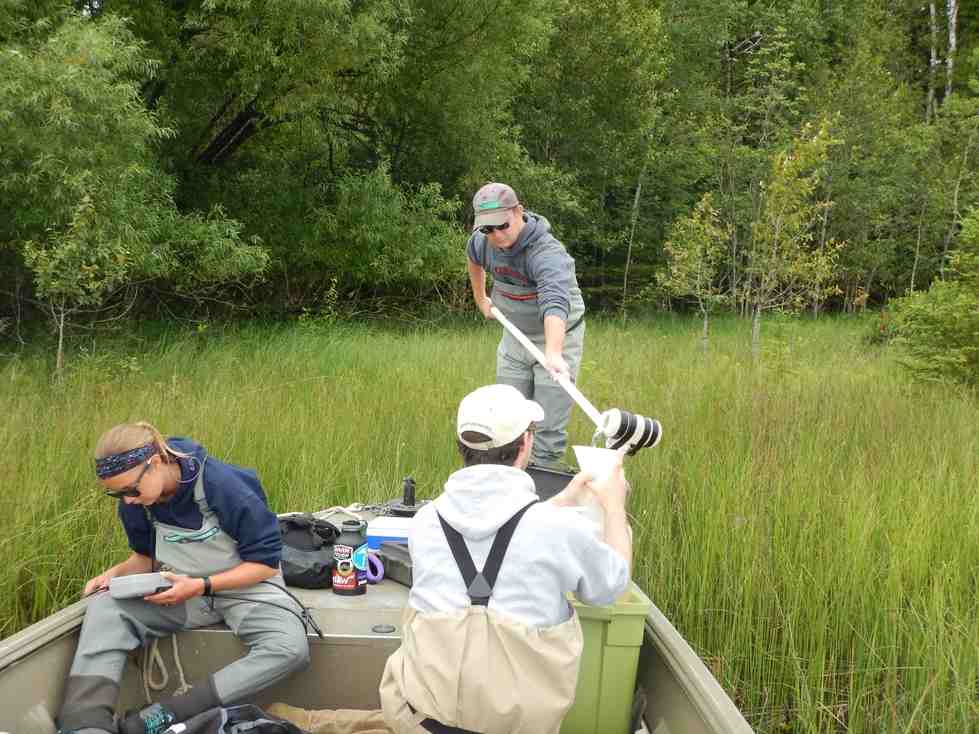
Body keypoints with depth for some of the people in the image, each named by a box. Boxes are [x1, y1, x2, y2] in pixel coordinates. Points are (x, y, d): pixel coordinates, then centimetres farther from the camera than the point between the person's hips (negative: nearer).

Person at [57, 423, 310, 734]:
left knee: (291, 648, -34)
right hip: (182, 590, 5)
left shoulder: (225, 486, -24)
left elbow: (265, 563, -18)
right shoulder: (136, 502, -7)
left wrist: (200, 586, -25)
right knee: (104, 608, -22)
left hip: (245, 587, -4)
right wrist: (118, 572, -11)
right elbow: (146, 556, 11)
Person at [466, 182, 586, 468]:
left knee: (549, 429, -5)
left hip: (557, 338, -6)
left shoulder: (548, 253, -33)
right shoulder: (482, 242, -10)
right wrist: (480, 299, 24)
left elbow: (554, 304, -51)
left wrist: (553, 354, -66)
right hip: (514, 338, 6)